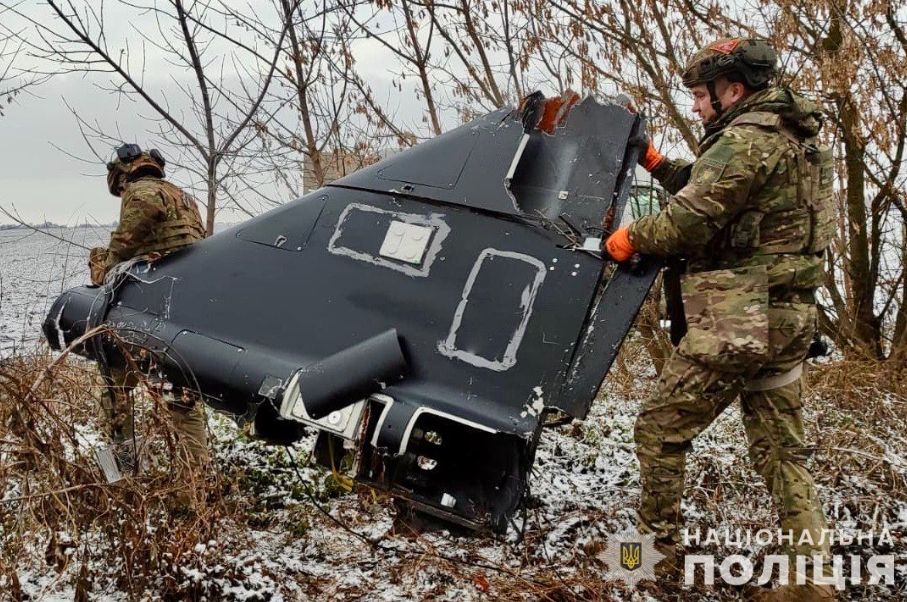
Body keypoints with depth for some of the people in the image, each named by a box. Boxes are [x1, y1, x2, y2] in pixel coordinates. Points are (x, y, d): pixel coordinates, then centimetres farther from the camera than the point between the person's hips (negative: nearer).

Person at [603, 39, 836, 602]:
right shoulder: (794, 138, 18)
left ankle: (658, 545, 14)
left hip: (736, 321, -10)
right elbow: (715, 193, 26)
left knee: (660, 428, 4)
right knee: (784, 450, 12)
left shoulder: (746, 139, -14)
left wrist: (632, 237, -2)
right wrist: (659, 164, 18)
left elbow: (689, 221, -19)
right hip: (790, 320, 10)